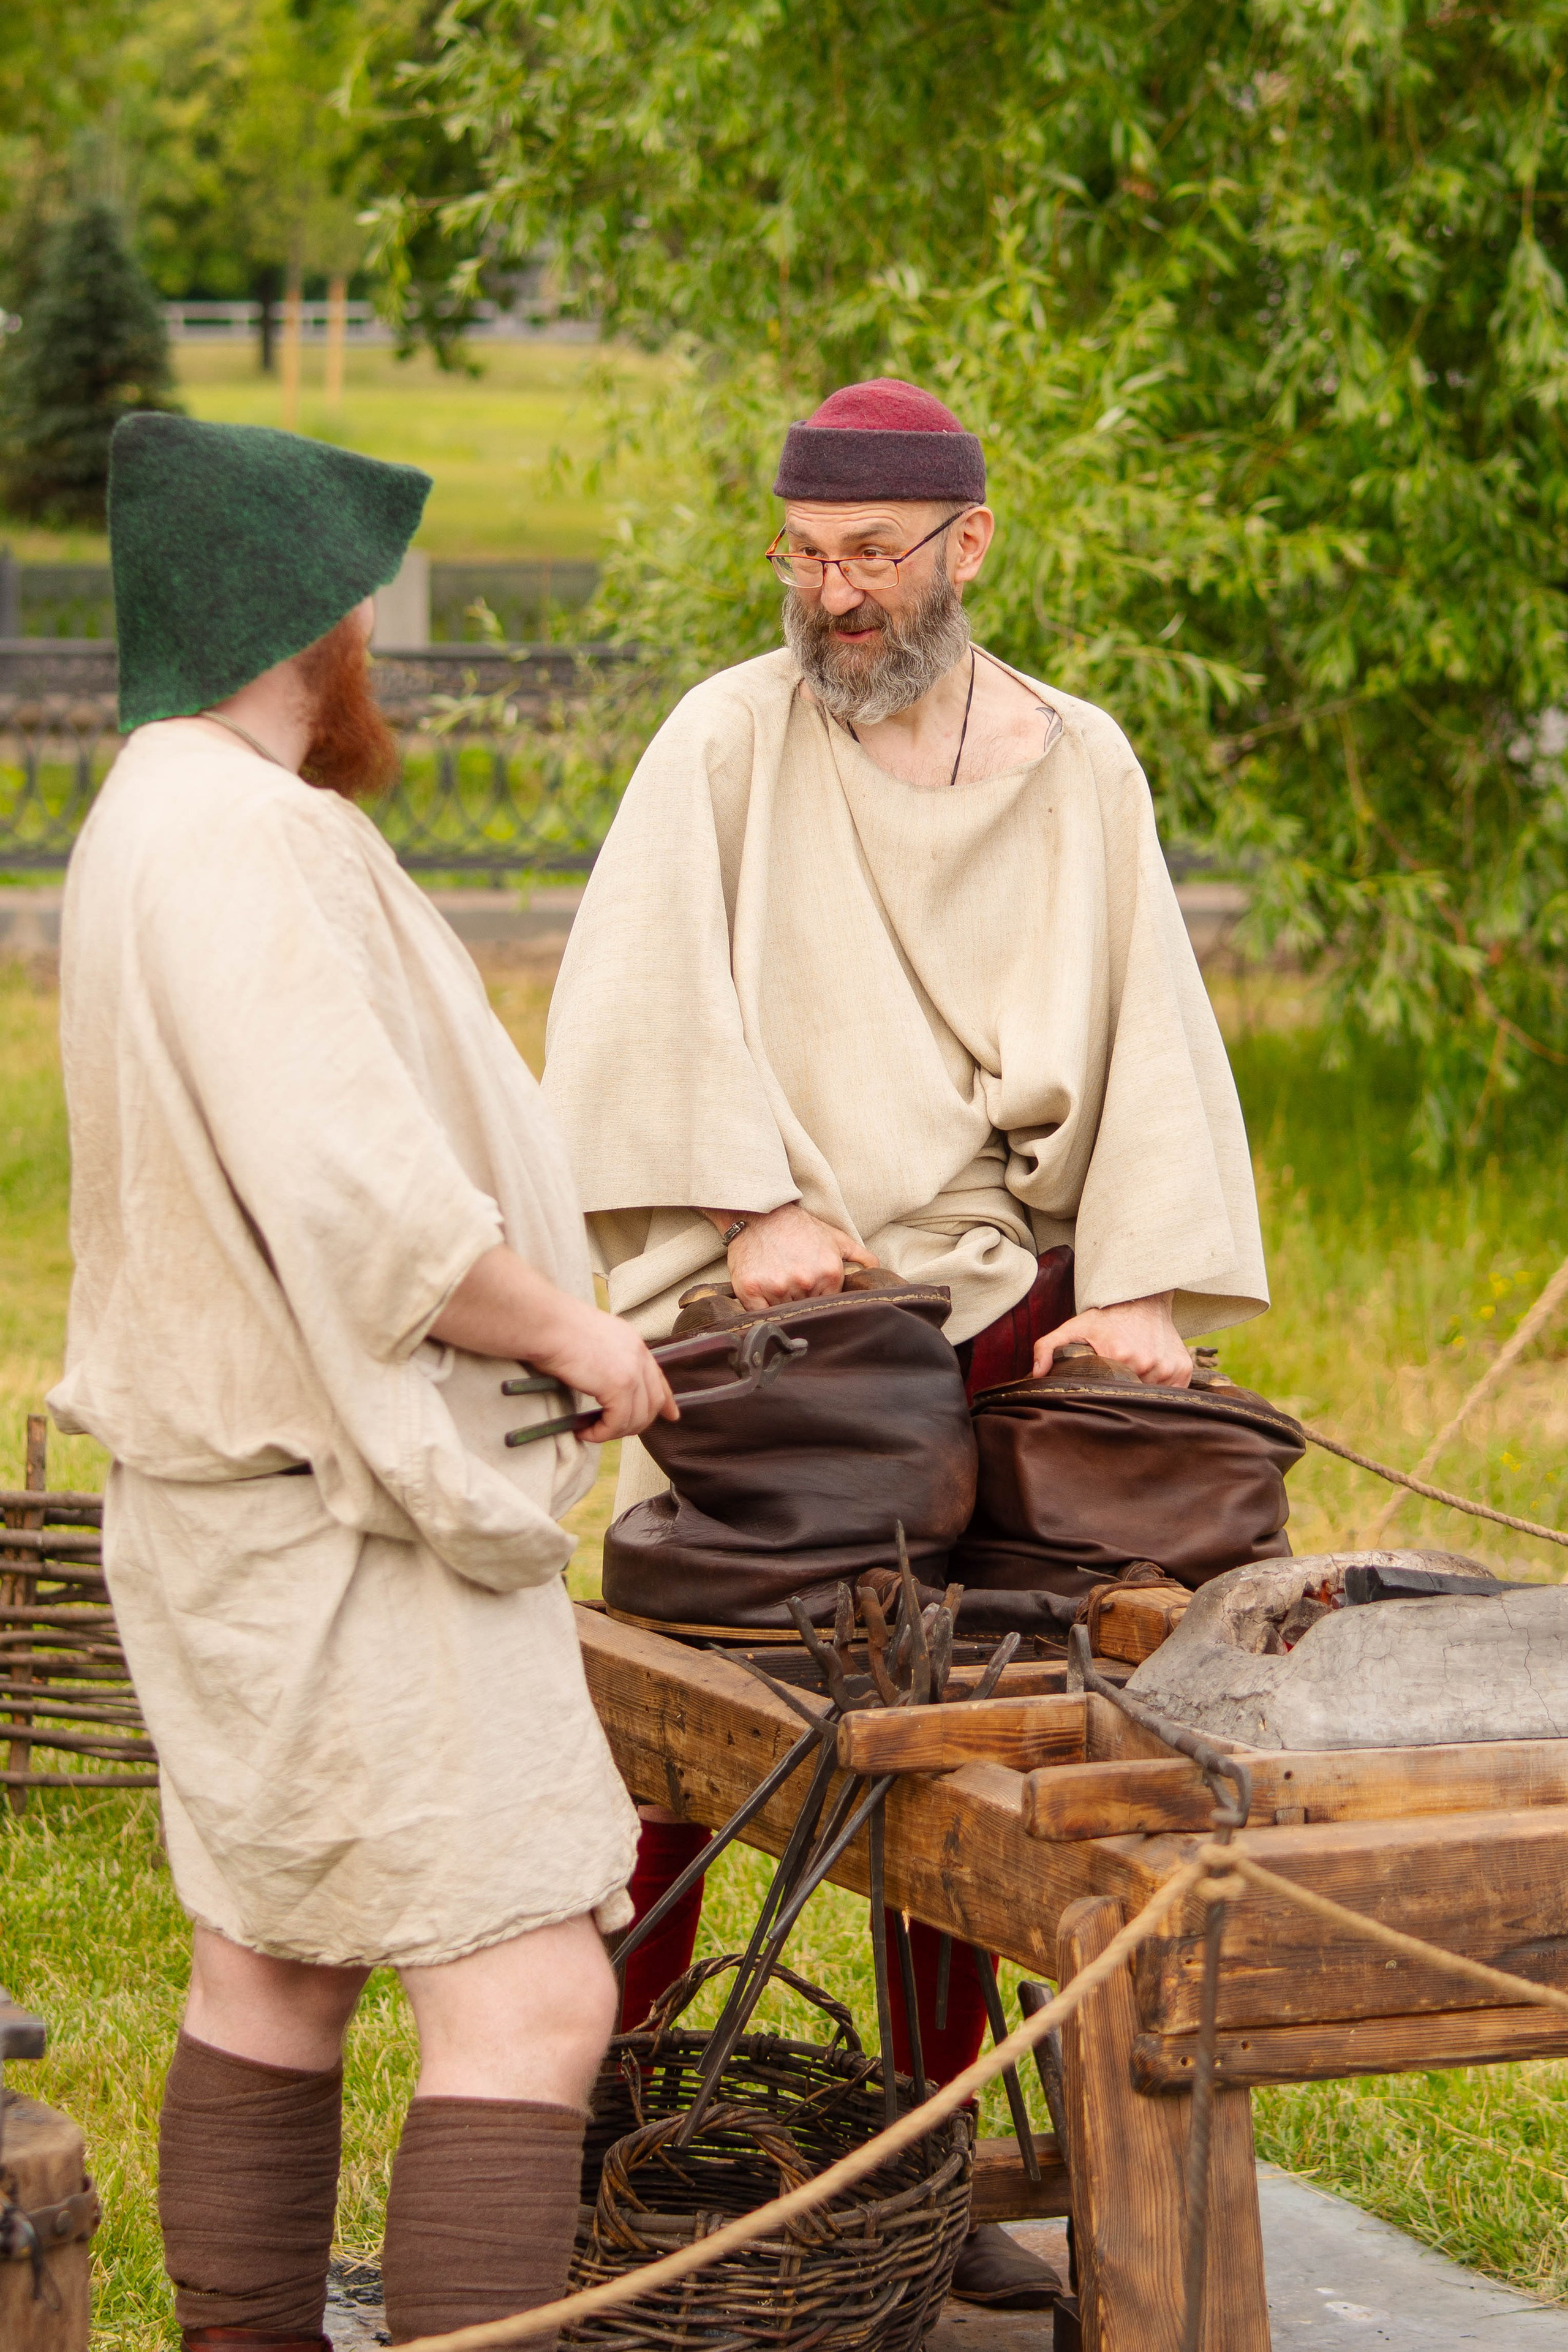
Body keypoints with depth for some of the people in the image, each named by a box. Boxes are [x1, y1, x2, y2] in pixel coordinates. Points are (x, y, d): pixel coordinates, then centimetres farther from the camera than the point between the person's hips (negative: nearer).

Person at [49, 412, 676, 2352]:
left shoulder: (163, 822, 13)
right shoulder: (234, 842, -21)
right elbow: (360, 1194, -29)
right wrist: (571, 1331, -14)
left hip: (264, 1495, 11)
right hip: (345, 1524, -11)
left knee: (274, 1975, 17)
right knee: (528, 1997, -12)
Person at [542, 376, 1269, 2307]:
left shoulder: (1077, 769, 8)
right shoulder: (731, 738, 0)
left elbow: (1151, 1037, 1)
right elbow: (642, 992, -10)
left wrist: (1149, 1282, -12)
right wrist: (750, 1203, -22)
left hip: (994, 1320, 3)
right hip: (756, 1315, -3)